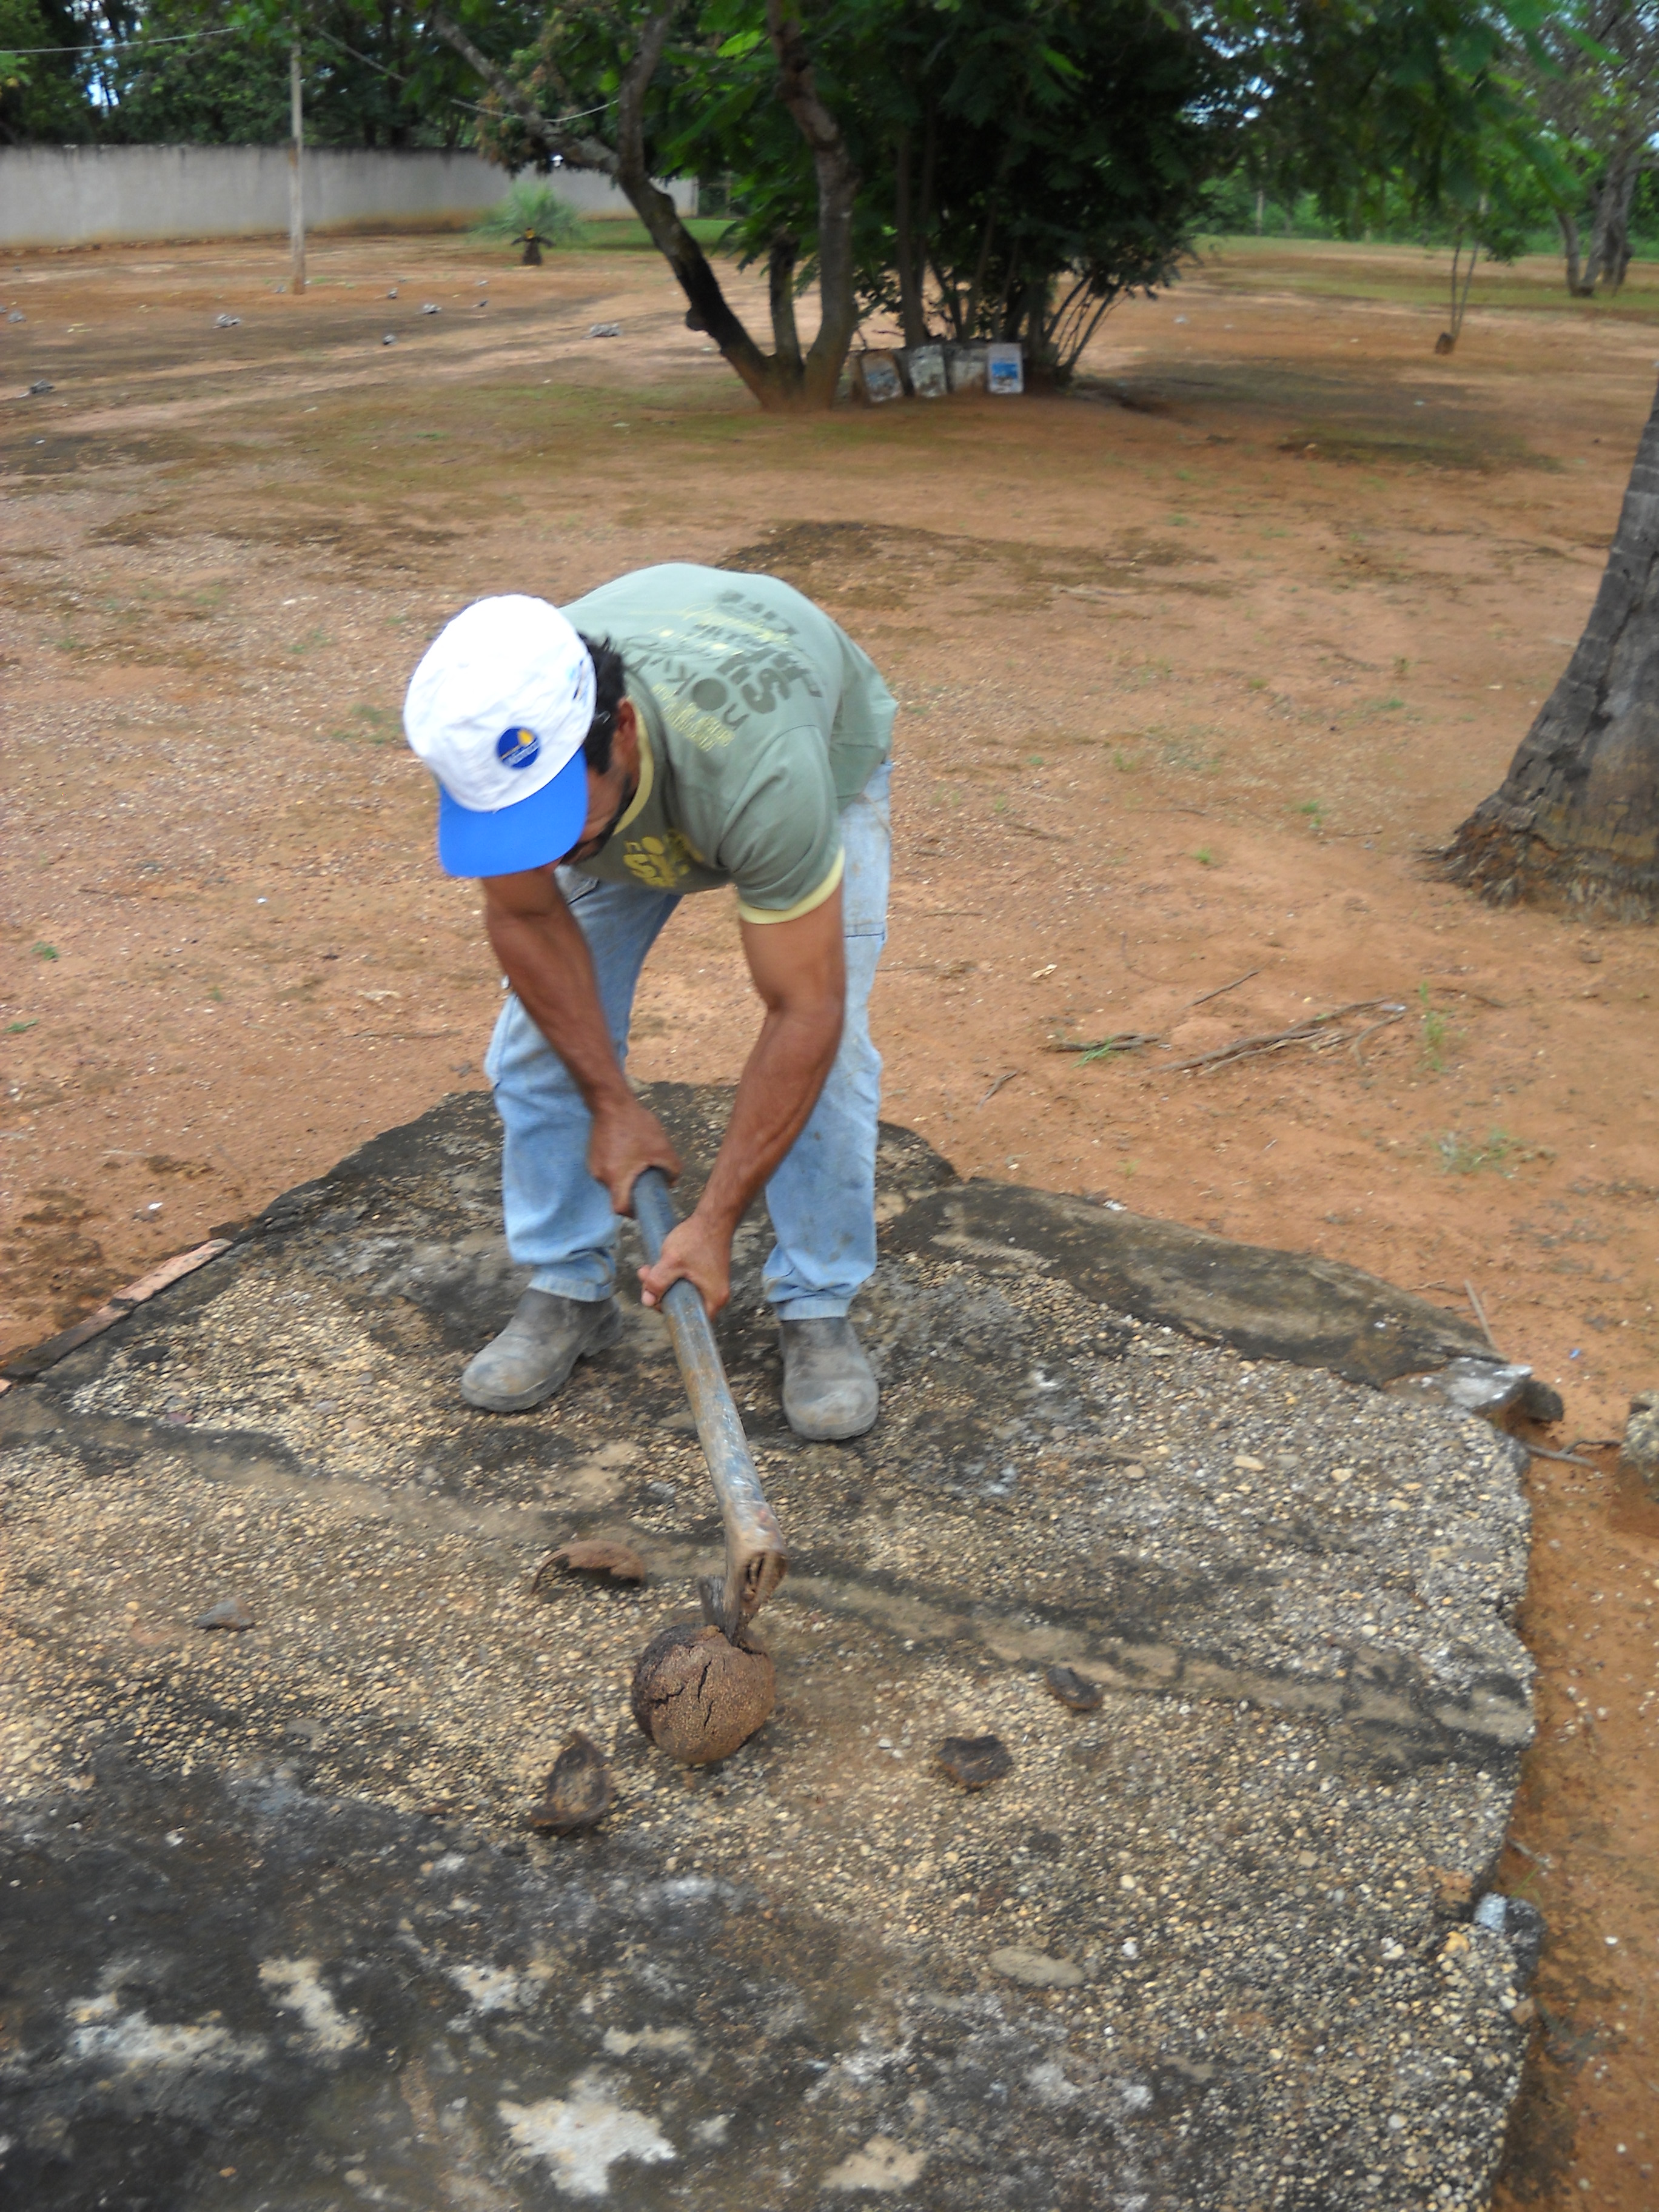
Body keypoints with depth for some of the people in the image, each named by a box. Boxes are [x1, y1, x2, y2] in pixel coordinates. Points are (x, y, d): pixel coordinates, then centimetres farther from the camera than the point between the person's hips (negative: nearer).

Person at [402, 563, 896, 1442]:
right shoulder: (489, 742, -36)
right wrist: (612, 1103, -15)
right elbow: (525, 918, -16)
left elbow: (803, 1015, -37)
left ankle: (817, 1307, 2)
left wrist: (717, 1219, -33)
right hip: (632, 797, 3)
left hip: (826, 750, -3)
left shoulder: (761, 768, -48)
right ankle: (568, 1287, 13)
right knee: (543, 1033, -5)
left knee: (827, 1047, -17)